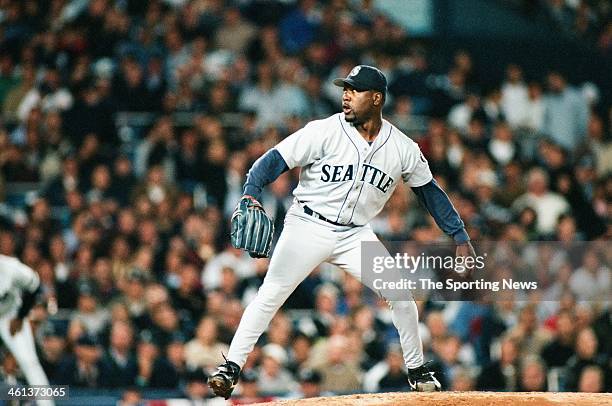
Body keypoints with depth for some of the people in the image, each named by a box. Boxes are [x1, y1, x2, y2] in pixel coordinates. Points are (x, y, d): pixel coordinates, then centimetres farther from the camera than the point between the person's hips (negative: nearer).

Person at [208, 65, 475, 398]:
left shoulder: (402, 148, -1)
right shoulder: (325, 131, -10)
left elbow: (429, 190, 11)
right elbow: (275, 159, -12)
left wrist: (459, 236, 9)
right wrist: (251, 193, -30)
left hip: (356, 235, 2)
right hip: (308, 226, -2)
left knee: (400, 295, -6)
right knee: (269, 295, -12)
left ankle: (416, 371, 12)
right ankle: (231, 367, -8)